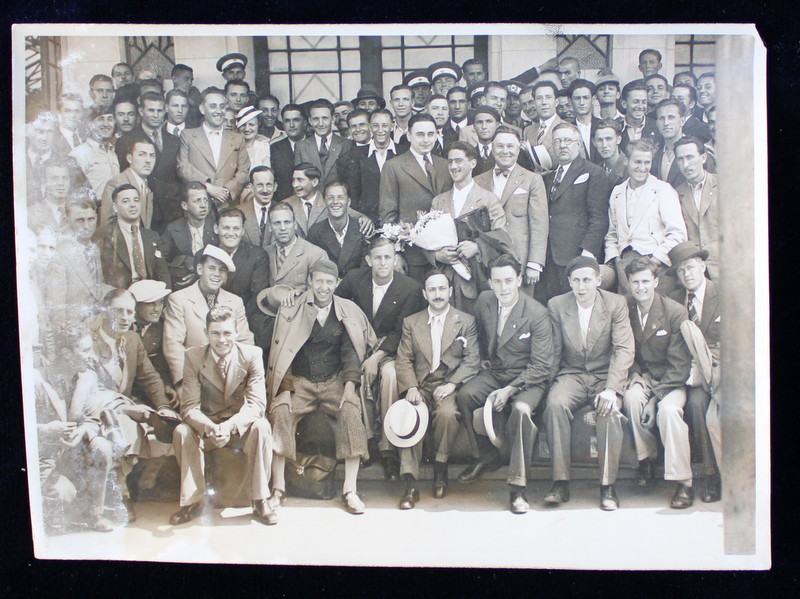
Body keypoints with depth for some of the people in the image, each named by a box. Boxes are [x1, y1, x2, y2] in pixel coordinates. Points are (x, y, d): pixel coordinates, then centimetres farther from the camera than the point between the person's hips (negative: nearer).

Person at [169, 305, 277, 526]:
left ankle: (260, 502, -21)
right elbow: (189, 407, -15)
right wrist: (209, 427, -37)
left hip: (241, 427, -1)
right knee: (182, 431, -28)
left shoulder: (252, 354, -11)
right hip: (207, 427, 1)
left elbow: (257, 404, -19)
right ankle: (192, 501, -14)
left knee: (261, 426, -32)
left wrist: (230, 425, -38)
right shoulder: (193, 356, -9)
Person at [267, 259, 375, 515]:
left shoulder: (348, 311, 8)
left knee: (351, 412, -28)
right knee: (279, 411, -28)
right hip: (300, 381, 0)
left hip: (335, 381, 0)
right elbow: (282, 350, -1)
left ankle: (350, 490, -23)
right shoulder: (292, 310, 4)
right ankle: (278, 489, -20)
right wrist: (285, 387, -14)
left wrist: (350, 385, -13)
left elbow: (350, 350, 2)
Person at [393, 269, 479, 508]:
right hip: (420, 384, 2)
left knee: (447, 413, -34)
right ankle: (410, 484, -25)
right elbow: (403, 360, 7)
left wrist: (451, 384, -15)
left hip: (450, 384, -1)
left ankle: (440, 468, -8)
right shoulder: (411, 323, 16)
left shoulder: (466, 322, 11)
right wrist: (411, 388, -12)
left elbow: (471, 361, 2)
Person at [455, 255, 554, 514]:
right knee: (465, 394, -25)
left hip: (527, 380, -5)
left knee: (521, 409, -35)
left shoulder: (538, 314, -16)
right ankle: (486, 457, -3)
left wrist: (510, 390, -25)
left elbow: (541, 367, -16)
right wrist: (484, 361, 9)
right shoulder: (484, 301, -1)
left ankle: (517, 487, -23)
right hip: (494, 373, 5)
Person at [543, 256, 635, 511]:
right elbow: (553, 351, 7)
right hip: (571, 374, 1)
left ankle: (608, 486, -21)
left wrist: (612, 389, -22)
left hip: (605, 375, -1)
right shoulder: (557, 305, 3)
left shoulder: (616, 304, -2)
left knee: (609, 410, -32)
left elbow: (624, 350, -10)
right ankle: (560, 482, -24)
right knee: (555, 404, -30)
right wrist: (547, 384, -7)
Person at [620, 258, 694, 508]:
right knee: (632, 397, -31)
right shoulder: (624, 311, -2)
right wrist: (634, 374, -11)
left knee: (668, 409, -33)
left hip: (671, 379, -3)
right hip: (642, 375, 3)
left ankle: (683, 483, -24)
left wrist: (656, 393, -22)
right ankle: (646, 459, -10)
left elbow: (679, 363, -13)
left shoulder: (675, 312, -12)